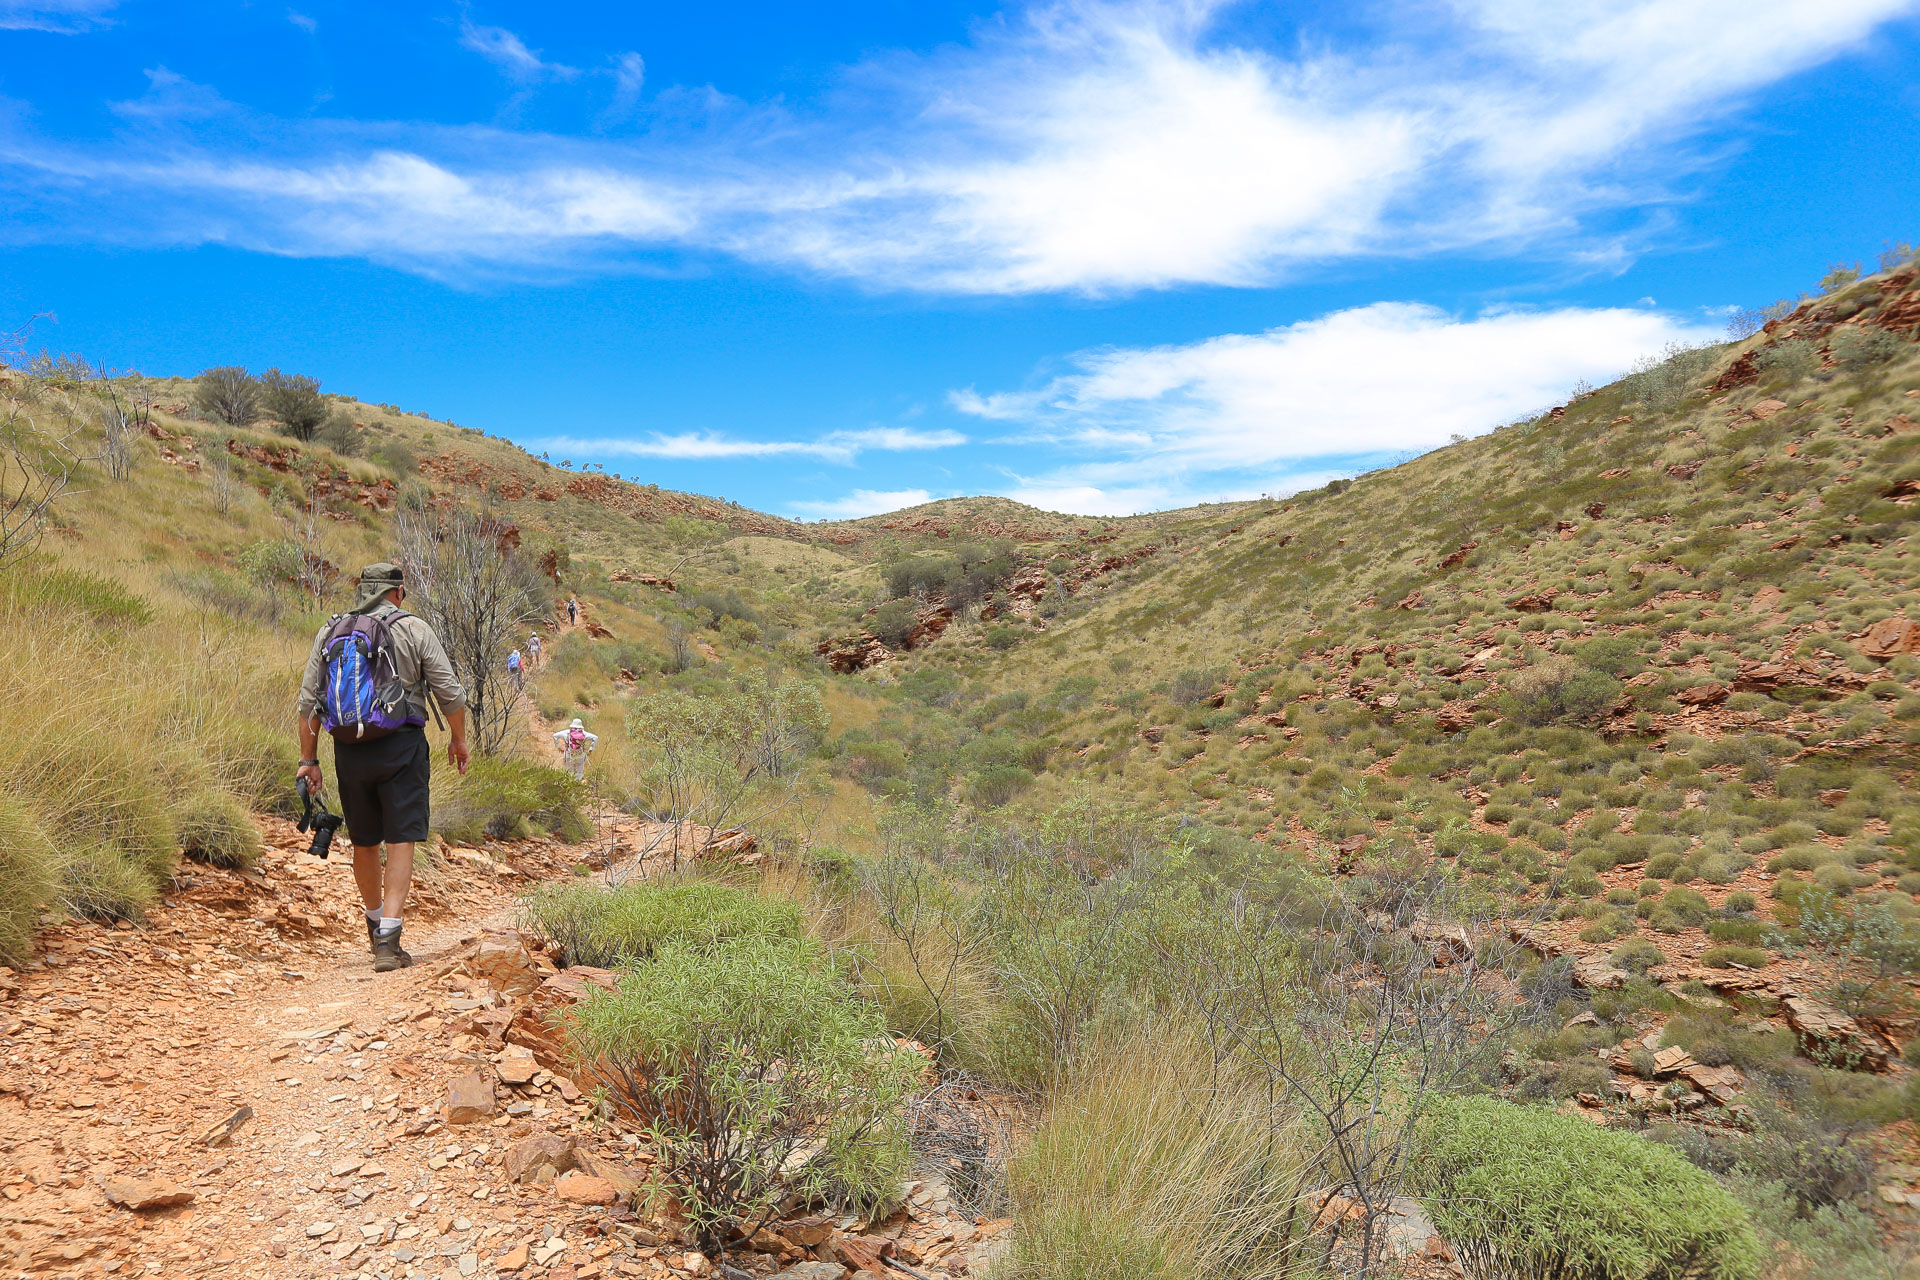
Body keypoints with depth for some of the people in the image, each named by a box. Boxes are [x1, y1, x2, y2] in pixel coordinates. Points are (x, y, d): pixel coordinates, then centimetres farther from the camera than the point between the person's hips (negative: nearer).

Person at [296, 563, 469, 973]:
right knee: (400, 840, -2)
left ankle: (375, 924, 37)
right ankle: (388, 940, -10)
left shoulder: (330, 632, 10)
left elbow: (308, 702, 10)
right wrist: (458, 738, 11)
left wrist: (308, 760, 15)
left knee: (364, 842, 18)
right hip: (401, 747, -4)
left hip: (349, 752, 4)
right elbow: (450, 692, -3)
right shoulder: (414, 630, -1)